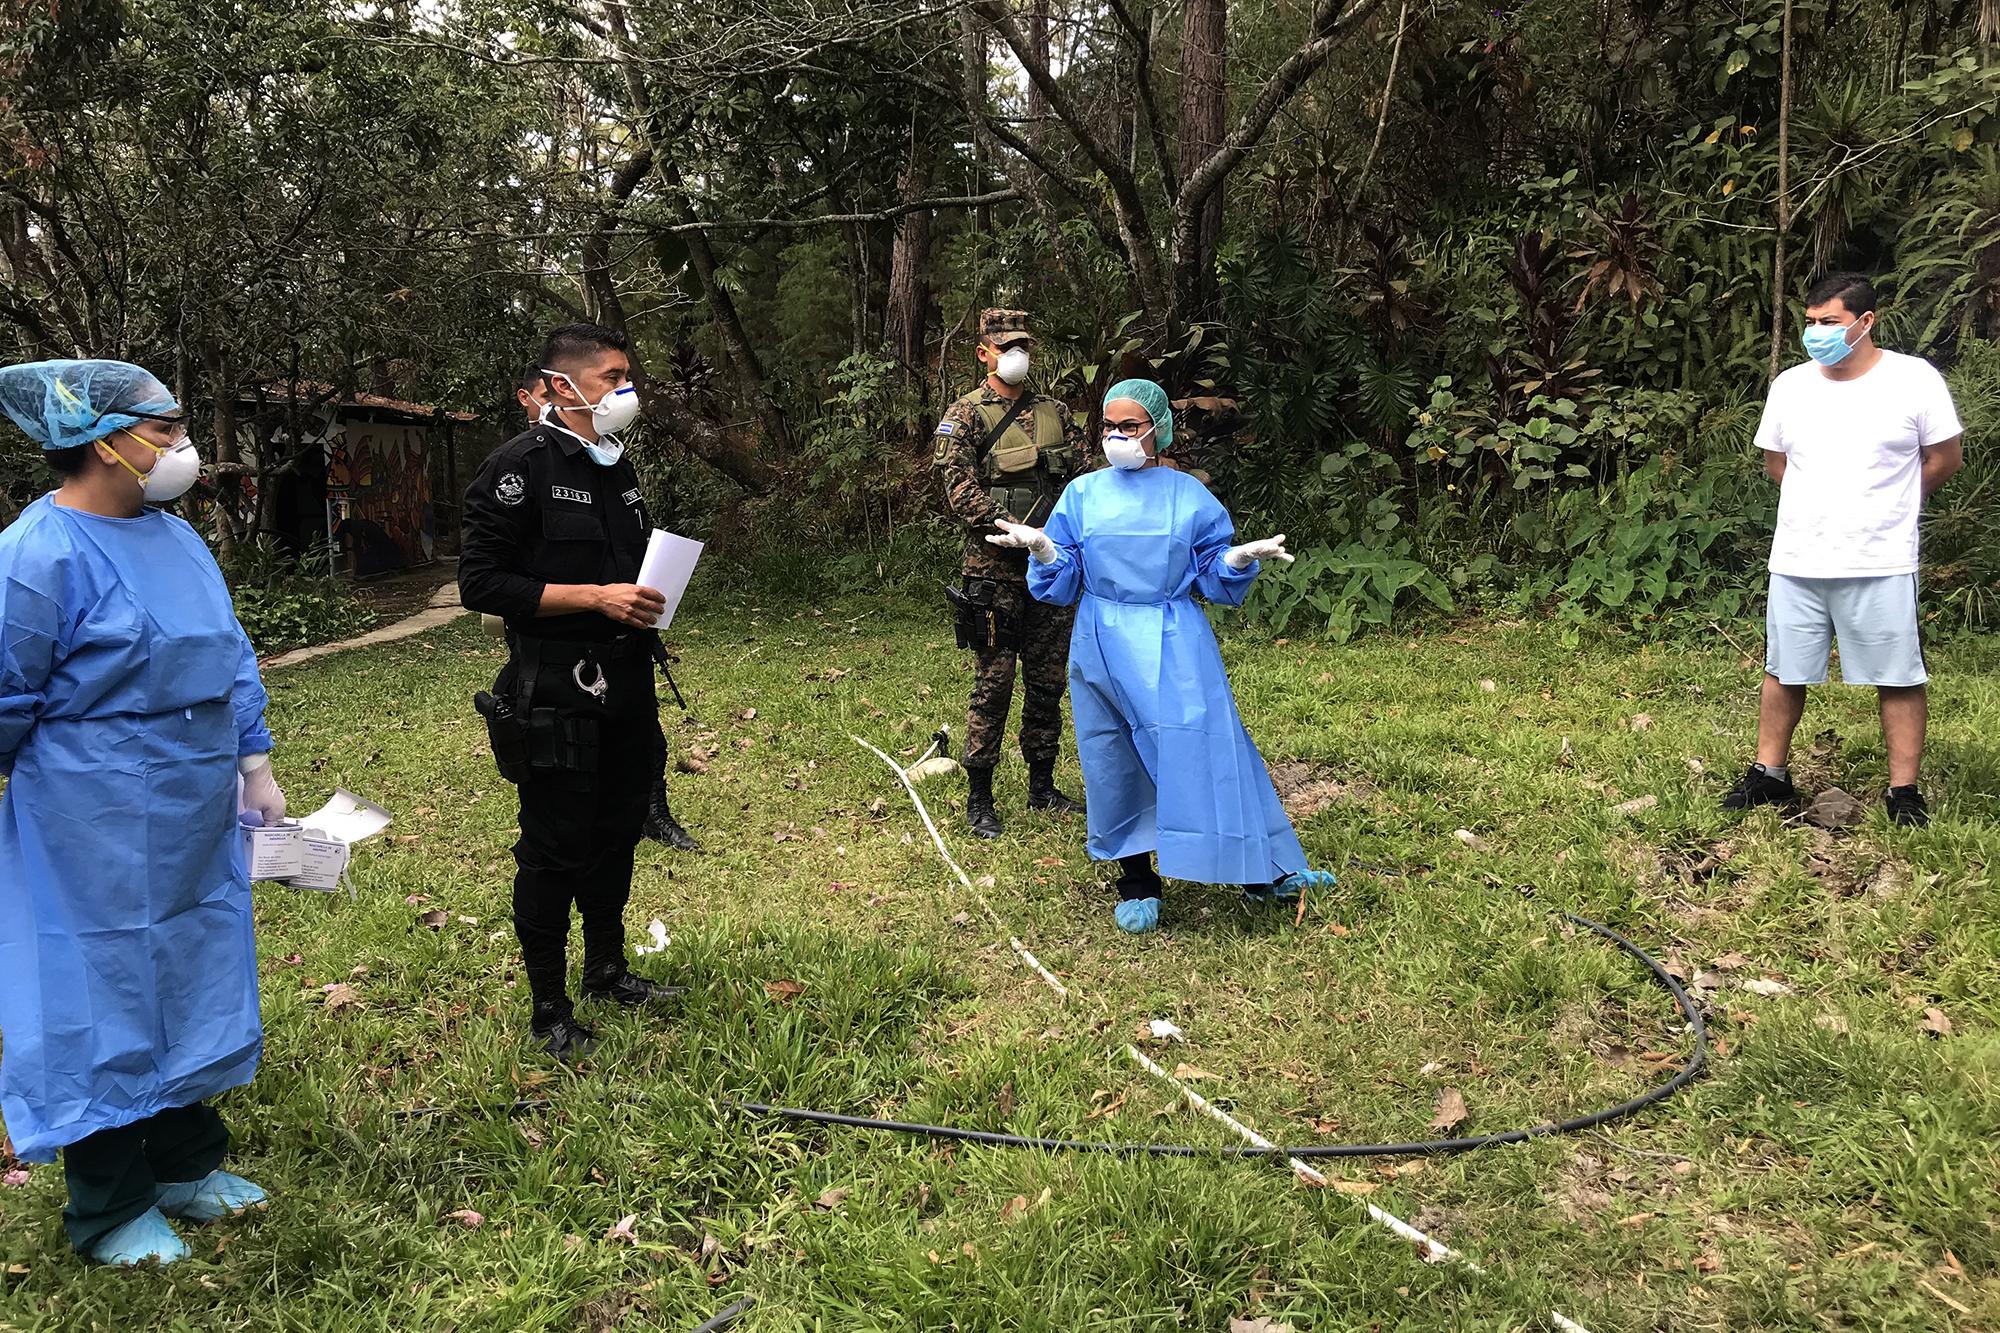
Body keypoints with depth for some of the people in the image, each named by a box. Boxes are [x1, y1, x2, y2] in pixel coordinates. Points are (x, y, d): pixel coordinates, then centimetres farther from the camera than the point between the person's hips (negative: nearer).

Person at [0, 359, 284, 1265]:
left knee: (190, 984, 17)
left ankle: (186, 1164, 35)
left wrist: (255, 766, 12)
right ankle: (110, 1212, 22)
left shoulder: (175, 536, 7)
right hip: (98, 834, -7)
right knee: (107, 1000, 5)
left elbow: (232, 658, 14)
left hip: (195, 824, 8)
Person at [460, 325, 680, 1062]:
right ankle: (549, 1009, 16)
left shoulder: (617, 466, 14)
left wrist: (649, 595, 4)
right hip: (555, 698, -8)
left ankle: (607, 968, 35)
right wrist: (597, 597, -21)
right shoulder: (520, 468, -12)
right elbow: (481, 582, -17)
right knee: (554, 849, 2)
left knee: (616, 835, 17)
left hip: (627, 690, 8)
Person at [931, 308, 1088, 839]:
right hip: (995, 571, -5)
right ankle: (979, 800, 7)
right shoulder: (965, 416, -1)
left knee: (1048, 681, 11)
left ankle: (1042, 787, 24)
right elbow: (959, 490, -12)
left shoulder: (1055, 413, 14)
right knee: (993, 685, -3)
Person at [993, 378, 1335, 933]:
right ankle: (1137, 884, 19)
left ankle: (1264, 871, 6)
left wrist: (1241, 558, -16)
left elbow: (1213, 577, 4)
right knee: (1114, 762, 4)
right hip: (1103, 650, 2)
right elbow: (1061, 584, 5)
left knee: (1206, 747, -7)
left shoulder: (1189, 496, 4)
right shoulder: (1081, 495, 6)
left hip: (1175, 647, -1)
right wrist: (1042, 548, -15)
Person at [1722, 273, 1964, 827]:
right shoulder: (1790, 386, 3)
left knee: (1899, 679, 5)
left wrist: (1884, 507, 10)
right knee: (1783, 673, 12)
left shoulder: (1914, 379, -7)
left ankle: (1904, 792, 16)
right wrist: (1826, 506, 11)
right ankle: (1769, 775, 26)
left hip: (1881, 565, -3)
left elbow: (1944, 459, 2)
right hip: (1797, 562, 3)